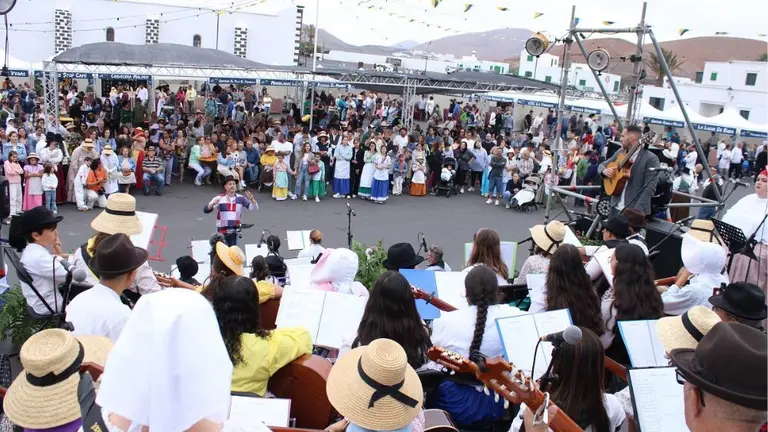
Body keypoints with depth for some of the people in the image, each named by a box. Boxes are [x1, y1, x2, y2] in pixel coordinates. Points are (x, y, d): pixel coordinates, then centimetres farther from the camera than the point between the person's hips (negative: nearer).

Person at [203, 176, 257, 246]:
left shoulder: (240, 198, 2)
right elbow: (206, 210, -11)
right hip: (222, 232, -3)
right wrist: (212, 203, -32)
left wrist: (251, 199, -24)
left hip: (235, 231, 3)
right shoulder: (219, 198, -5)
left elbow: (253, 207, -4)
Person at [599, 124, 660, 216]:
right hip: (616, 207, 7)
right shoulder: (620, 153, 9)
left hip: (634, 211, -6)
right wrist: (604, 170, -4)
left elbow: (650, 188, -17)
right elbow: (602, 165, 21)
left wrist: (637, 210, -25)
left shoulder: (650, 159, -11)